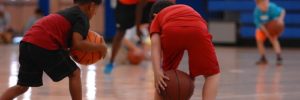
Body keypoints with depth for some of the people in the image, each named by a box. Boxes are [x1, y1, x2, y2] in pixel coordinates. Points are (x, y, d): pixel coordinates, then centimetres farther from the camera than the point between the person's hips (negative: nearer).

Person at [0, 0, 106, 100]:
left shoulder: (66, 13, 30)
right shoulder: (82, 17, 4)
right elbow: (77, 43, -10)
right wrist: (100, 47, 1)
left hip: (26, 43, 8)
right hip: (44, 46, -8)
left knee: (22, 87, 15)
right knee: (74, 73, 8)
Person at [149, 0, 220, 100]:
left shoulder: (157, 19, 36)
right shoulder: (189, 10, 44)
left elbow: (155, 44, 15)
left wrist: (157, 72, 3)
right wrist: (193, 74, 30)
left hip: (171, 31, 0)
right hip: (197, 30, 0)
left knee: (164, 75, 27)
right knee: (213, 74, 20)